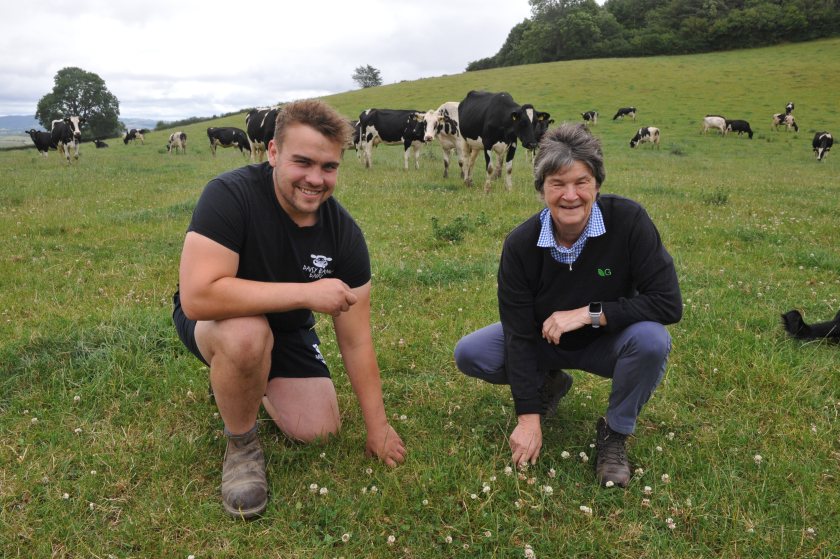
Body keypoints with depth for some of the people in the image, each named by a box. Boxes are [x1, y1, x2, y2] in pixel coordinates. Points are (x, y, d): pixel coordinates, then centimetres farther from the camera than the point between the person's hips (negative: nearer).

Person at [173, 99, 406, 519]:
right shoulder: (230, 195, -31)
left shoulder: (344, 234, -18)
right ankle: (241, 444, -8)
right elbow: (197, 296, -42)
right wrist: (307, 293, -40)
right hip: (210, 321, -4)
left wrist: (377, 426, -10)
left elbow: (356, 341, -13)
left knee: (319, 429, -5)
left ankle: (255, 382, 26)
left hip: (287, 329, 5)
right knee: (247, 334, -38)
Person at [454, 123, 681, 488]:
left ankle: (614, 433, -6)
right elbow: (518, 333, -19)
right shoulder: (521, 244, -21)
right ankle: (549, 384, 13)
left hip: (607, 340, -1)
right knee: (469, 354, -16)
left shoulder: (628, 221, -26)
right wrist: (528, 416, -21)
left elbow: (668, 304, -27)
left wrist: (590, 313, -33)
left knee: (652, 341, -34)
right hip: (543, 340, 2)